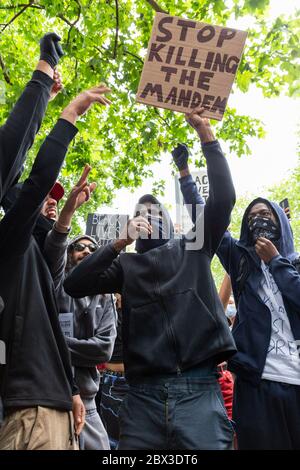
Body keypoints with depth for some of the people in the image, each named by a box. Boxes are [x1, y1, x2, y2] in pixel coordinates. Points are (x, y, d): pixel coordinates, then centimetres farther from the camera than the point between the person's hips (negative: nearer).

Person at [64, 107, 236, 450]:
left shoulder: (193, 250, 12)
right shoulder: (127, 265, 13)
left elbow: (223, 198, 2)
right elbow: (73, 286, 2)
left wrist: (205, 134, 0)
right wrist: (119, 243, -3)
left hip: (199, 389, 0)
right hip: (144, 394, 1)